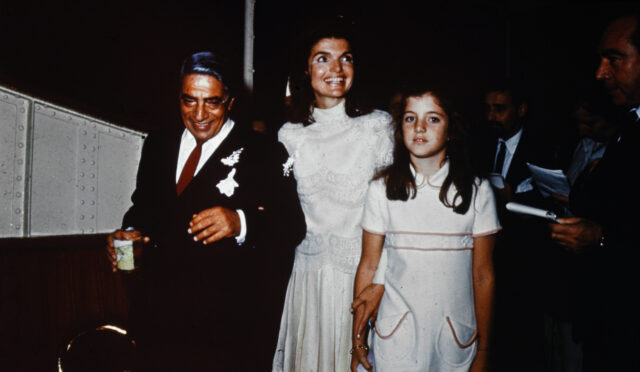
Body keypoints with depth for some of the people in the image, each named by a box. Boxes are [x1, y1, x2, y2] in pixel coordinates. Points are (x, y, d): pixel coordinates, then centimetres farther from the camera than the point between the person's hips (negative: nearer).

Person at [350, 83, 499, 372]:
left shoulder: (477, 191, -3)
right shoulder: (382, 189, -3)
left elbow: (483, 275, -1)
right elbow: (368, 266, 0)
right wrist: (358, 339, 1)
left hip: (456, 338, 1)